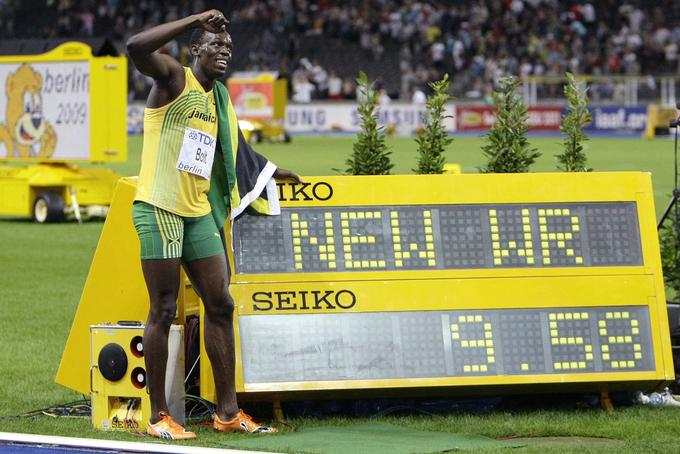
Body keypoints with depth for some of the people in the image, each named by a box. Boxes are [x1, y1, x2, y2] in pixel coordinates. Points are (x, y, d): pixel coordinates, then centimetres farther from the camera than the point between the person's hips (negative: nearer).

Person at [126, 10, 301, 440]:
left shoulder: (220, 97, 17)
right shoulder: (175, 79, -6)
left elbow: (234, 150, 36)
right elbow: (136, 46, -27)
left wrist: (272, 172, 45)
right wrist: (196, 19, -24)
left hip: (199, 212, 8)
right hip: (160, 208, -8)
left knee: (220, 304, 6)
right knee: (163, 310, -6)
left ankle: (228, 411, 11)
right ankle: (159, 416, -1)